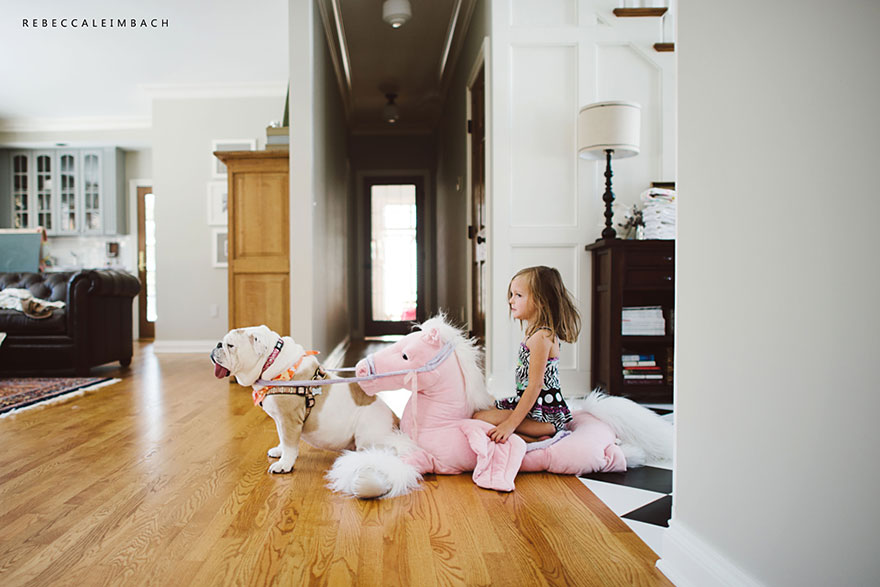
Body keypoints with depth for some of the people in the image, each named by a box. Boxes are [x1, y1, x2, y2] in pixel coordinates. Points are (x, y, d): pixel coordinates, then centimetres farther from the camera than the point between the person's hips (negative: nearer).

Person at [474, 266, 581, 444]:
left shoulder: (541, 337, -18)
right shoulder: (540, 333, 12)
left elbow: (536, 385, -23)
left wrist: (511, 423, -25)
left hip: (545, 413, -10)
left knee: (480, 418, -17)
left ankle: (538, 441, -16)